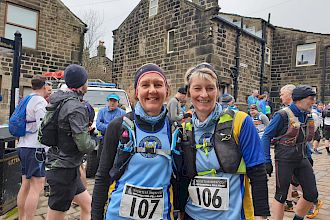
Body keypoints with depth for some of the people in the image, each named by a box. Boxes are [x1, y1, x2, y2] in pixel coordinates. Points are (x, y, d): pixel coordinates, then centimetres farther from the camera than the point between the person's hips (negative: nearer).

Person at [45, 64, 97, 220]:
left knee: (87, 203, 20)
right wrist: (93, 141, -3)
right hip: (64, 170, -9)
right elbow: (84, 145, -26)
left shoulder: (59, 101, 6)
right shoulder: (76, 107, -21)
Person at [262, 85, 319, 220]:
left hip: (302, 159, 7)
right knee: (281, 196, 3)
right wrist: (267, 161, -15)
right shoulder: (283, 115, -16)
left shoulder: (307, 115, 6)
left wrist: (308, 156, 19)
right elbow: (266, 137, -14)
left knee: (312, 194, 11)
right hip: (285, 160, -7)